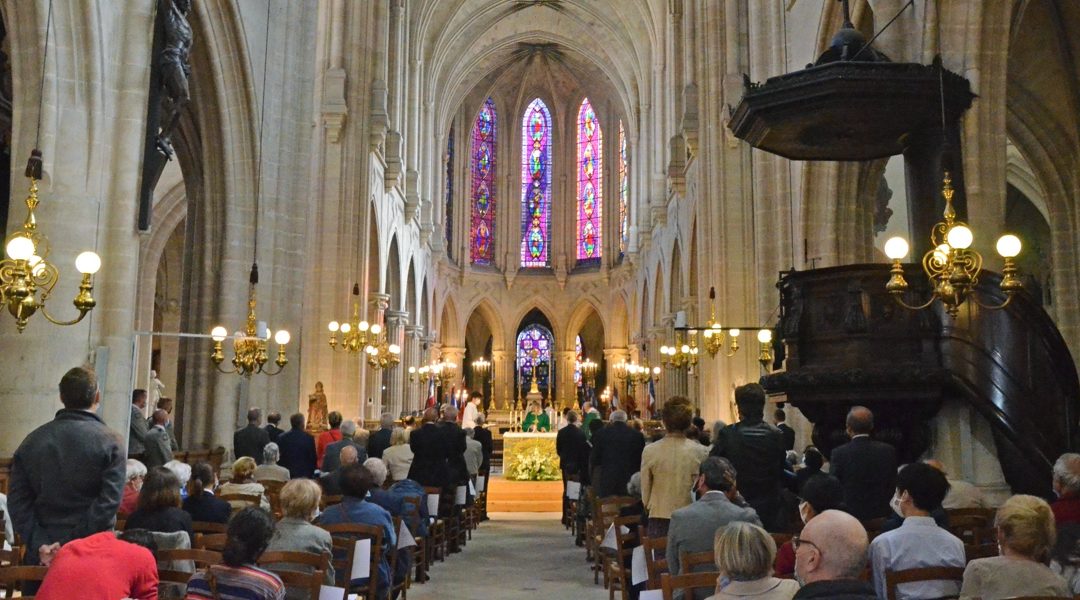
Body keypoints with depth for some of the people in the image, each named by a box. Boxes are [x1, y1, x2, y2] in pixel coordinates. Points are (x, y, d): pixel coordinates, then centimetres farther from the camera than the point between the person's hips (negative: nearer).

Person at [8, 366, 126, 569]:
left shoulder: (33, 440, 5)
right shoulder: (110, 442, -7)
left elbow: (17, 500, -1)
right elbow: (109, 501, -18)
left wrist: (40, 543, -7)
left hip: (42, 554, 3)